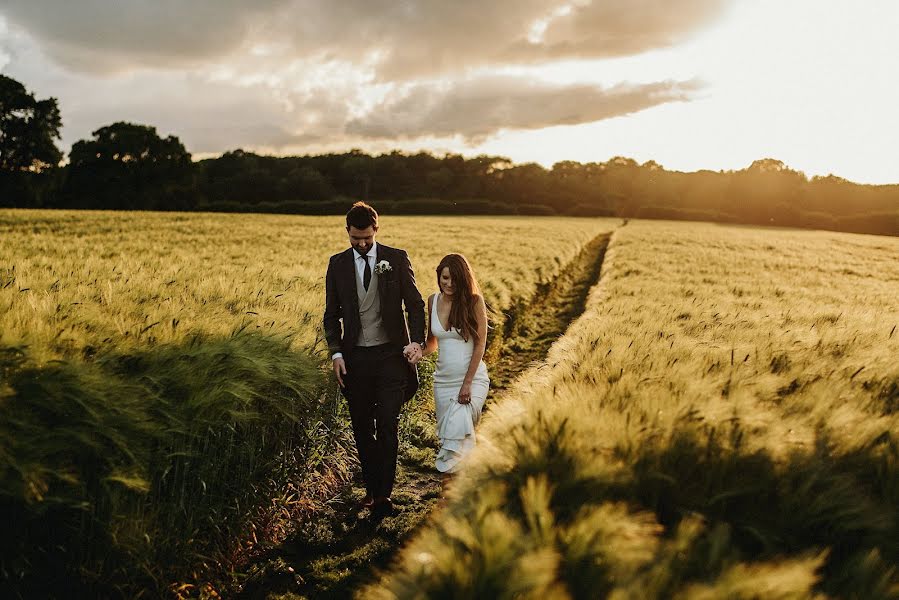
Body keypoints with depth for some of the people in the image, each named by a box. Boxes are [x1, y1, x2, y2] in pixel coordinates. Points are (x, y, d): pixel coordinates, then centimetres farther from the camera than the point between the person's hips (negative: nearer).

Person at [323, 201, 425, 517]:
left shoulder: (397, 258, 1)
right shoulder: (337, 264, 7)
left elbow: (415, 303, 2)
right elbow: (332, 313, 9)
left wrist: (416, 340, -13)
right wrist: (336, 352, -2)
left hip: (391, 353, -2)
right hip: (355, 357, 3)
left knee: (387, 425, -5)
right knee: (362, 428, 9)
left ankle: (384, 493, 2)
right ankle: (372, 487, 22)